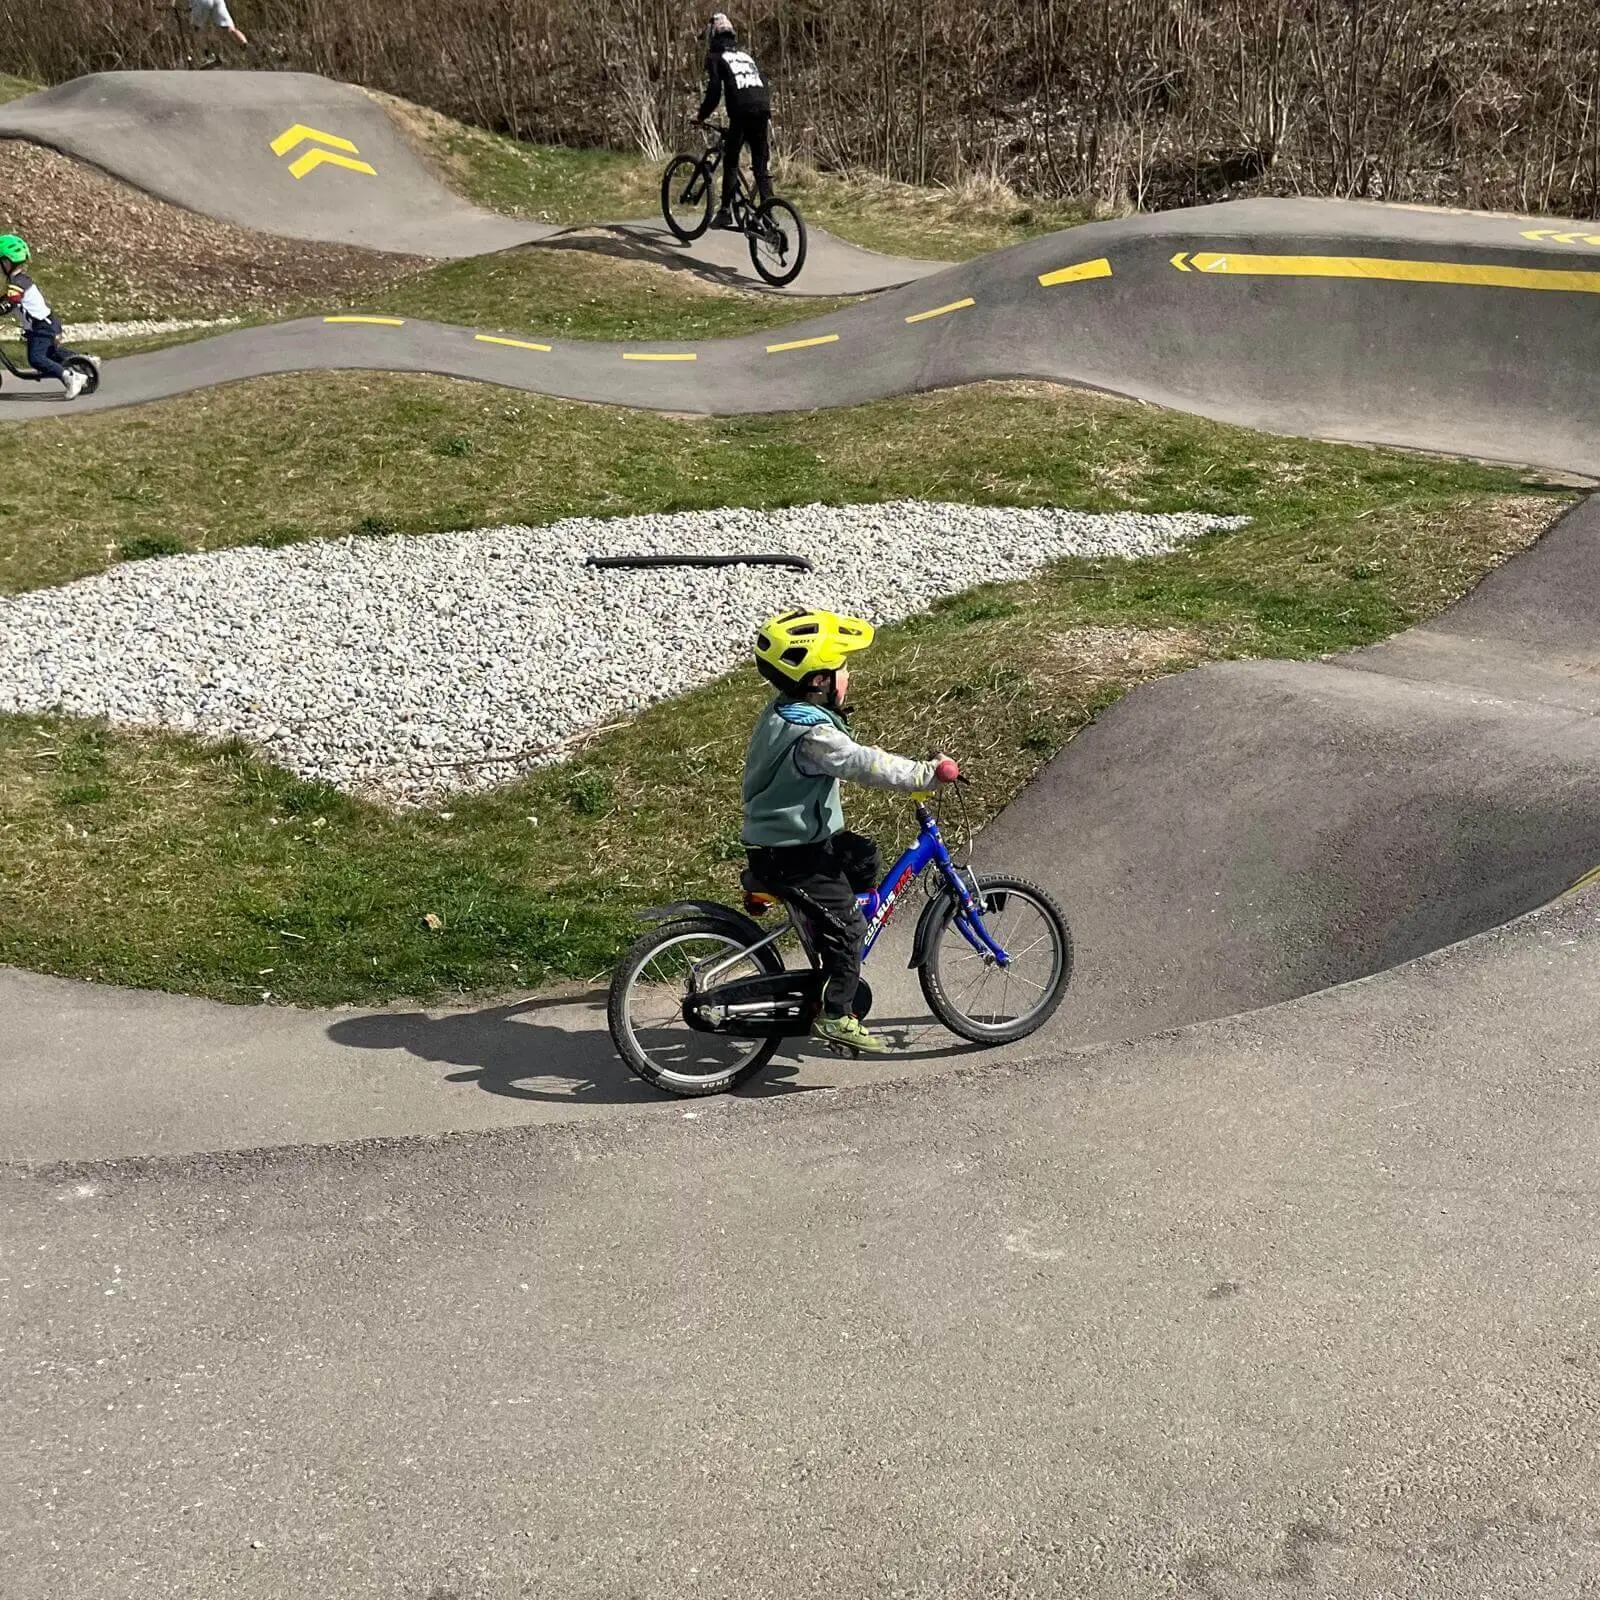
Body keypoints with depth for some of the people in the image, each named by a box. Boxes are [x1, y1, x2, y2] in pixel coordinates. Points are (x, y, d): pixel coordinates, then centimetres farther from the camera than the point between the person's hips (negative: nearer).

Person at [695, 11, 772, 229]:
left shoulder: (715, 58, 9)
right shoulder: (746, 56, 26)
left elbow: (714, 91, -2)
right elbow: (764, 86, 23)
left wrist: (702, 116, 9)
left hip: (741, 113, -5)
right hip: (763, 112, 5)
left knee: (730, 163, 6)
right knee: (762, 166, 6)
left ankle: (726, 212, 1)